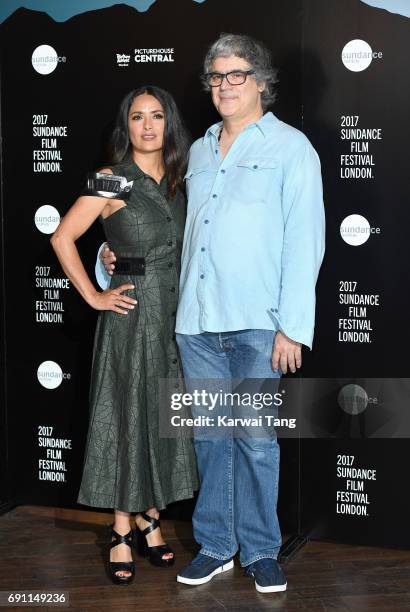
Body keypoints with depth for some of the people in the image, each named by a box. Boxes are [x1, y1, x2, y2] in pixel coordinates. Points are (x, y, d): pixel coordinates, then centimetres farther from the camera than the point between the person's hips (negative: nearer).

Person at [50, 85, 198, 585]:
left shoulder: (176, 183, 10)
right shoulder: (111, 181, -7)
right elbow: (63, 238, -9)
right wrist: (93, 297, -9)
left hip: (175, 313, 6)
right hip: (131, 313, -5)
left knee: (165, 417, 10)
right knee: (126, 416, 1)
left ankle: (150, 520, 24)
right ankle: (123, 533, 11)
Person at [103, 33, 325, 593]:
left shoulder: (290, 148, 2)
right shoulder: (198, 151, 19)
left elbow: (304, 242, -5)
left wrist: (292, 327, -12)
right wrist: (123, 251, 20)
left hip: (257, 324, -5)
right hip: (196, 321, 5)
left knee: (255, 438, 0)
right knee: (210, 436, 9)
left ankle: (260, 551, 14)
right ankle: (216, 546, 20)